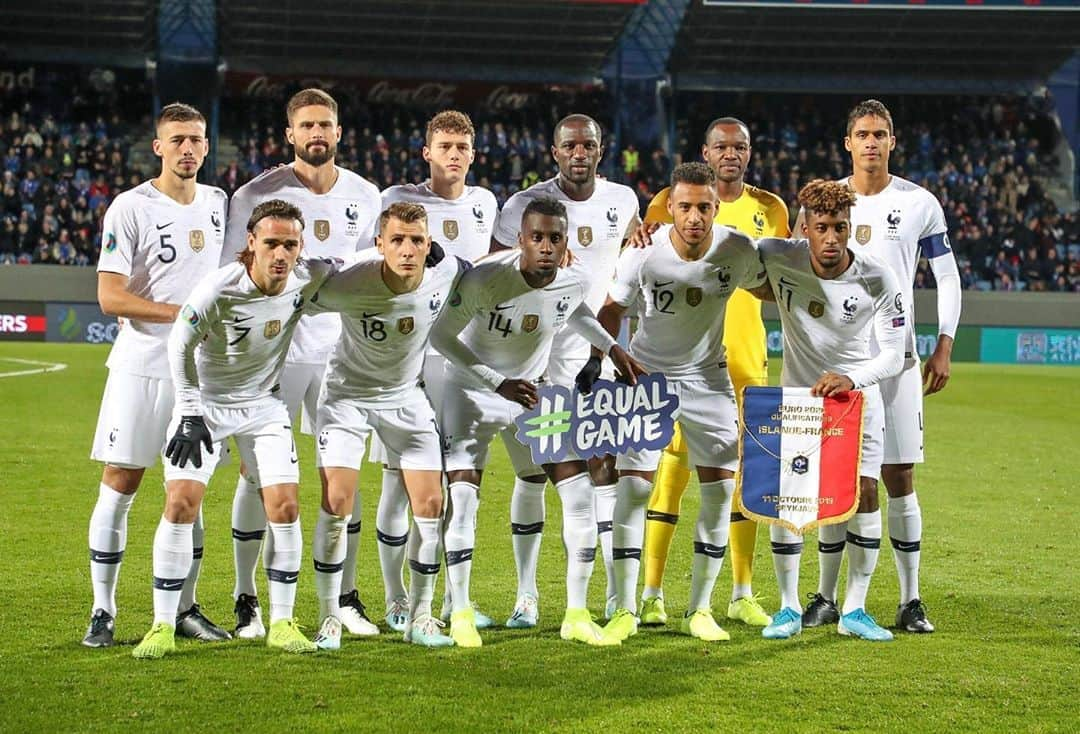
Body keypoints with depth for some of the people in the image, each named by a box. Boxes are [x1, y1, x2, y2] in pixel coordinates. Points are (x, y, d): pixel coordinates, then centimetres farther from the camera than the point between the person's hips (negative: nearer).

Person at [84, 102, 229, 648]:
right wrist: (185, 313, -18)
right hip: (142, 367, -5)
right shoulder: (130, 208, -8)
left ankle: (185, 608, 18)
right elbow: (110, 297, -14)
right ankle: (103, 612, 3)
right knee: (118, 486, -4)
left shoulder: (217, 203, 9)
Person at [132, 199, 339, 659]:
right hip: (205, 401, -3)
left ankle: (281, 623, 4)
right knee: (181, 502, -13)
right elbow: (180, 345, -12)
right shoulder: (219, 289, -28)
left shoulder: (307, 280, -17)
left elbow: (347, 272, 7)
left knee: (285, 505, -7)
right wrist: (190, 414, -12)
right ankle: (162, 628, -6)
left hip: (263, 403, 3)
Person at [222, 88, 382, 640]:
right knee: (259, 471, -1)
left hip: (340, 351, 3)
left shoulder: (365, 197, 6)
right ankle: (246, 599, 9)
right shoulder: (257, 195, -6)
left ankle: (346, 598, 14)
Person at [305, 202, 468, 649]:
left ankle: (419, 616, 12)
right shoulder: (349, 285, -31)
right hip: (347, 393, -3)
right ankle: (329, 617, 1)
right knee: (336, 503, -14)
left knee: (430, 504, -3)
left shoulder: (447, 273, -19)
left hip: (405, 396, 3)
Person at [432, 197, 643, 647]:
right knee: (461, 498, -14)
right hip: (472, 392, -4)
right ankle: (460, 614, 1)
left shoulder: (576, 281, -15)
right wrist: (499, 383, -25)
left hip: (533, 391, 4)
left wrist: (611, 347, 2)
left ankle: (577, 614, 5)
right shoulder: (485, 278, -30)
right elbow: (441, 336, -19)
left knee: (580, 493, -4)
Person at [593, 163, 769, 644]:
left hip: (708, 378, 2)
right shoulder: (643, 255, -21)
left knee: (721, 488, -3)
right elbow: (612, 308, -7)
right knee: (633, 486, -12)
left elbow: (767, 289, 8)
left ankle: (700, 609, 10)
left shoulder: (738, 251, -14)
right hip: (647, 374, -2)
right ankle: (625, 610, -1)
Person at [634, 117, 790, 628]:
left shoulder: (770, 209, 10)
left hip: (746, 356, 3)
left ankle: (743, 595, 14)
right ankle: (652, 592, 2)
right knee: (672, 467, -5)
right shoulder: (672, 201, 1)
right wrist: (642, 242, -21)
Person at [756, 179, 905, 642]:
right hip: (796, 392, 1)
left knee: (865, 492, -7)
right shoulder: (778, 258, -20)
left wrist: (851, 379, -37)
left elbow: (894, 354, -19)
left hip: (856, 395, 0)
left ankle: (854, 610, 6)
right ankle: (789, 608, 8)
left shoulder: (879, 280, -22)